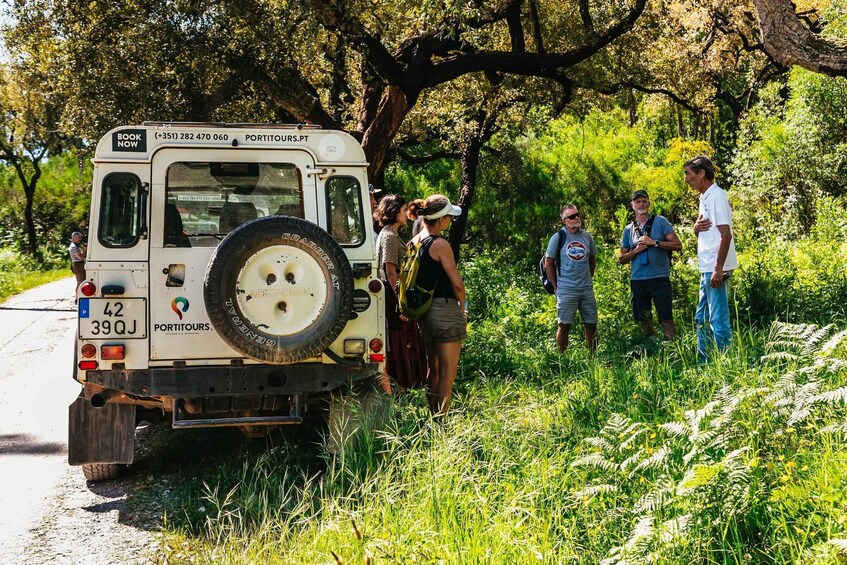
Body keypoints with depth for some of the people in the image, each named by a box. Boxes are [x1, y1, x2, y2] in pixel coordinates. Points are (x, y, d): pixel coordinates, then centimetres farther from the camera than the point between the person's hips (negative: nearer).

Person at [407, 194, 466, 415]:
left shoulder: (414, 242, 7)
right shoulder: (440, 244, -15)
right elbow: (457, 283, -14)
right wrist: (462, 307, 2)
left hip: (424, 312, 8)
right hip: (445, 309, -8)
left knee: (433, 369, 18)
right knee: (448, 372, -2)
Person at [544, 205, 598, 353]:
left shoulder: (587, 236, 7)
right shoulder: (558, 238, -5)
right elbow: (548, 264, 0)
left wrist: (588, 279, 14)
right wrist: (556, 287, -2)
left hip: (587, 289, 4)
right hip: (566, 290, -4)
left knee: (591, 324, 7)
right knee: (564, 325, -1)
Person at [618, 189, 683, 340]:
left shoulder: (660, 221, 3)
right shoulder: (628, 230, 13)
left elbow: (678, 245, -4)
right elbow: (622, 259, 14)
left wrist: (653, 242, -13)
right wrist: (636, 250, -5)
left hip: (660, 278, -4)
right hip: (638, 280, 4)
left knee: (666, 319, -7)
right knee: (644, 320, 8)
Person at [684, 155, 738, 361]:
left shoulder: (716, 197, -13)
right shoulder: (705, 198, 16)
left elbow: (725, 235, -20)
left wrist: (718, 269, -24)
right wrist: (696, 228, -1)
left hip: (715, 268, -10)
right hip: (707, 267, 10)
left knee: (718, 321, -7)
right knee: (701, 319, 14)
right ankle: (703, 362, 20)